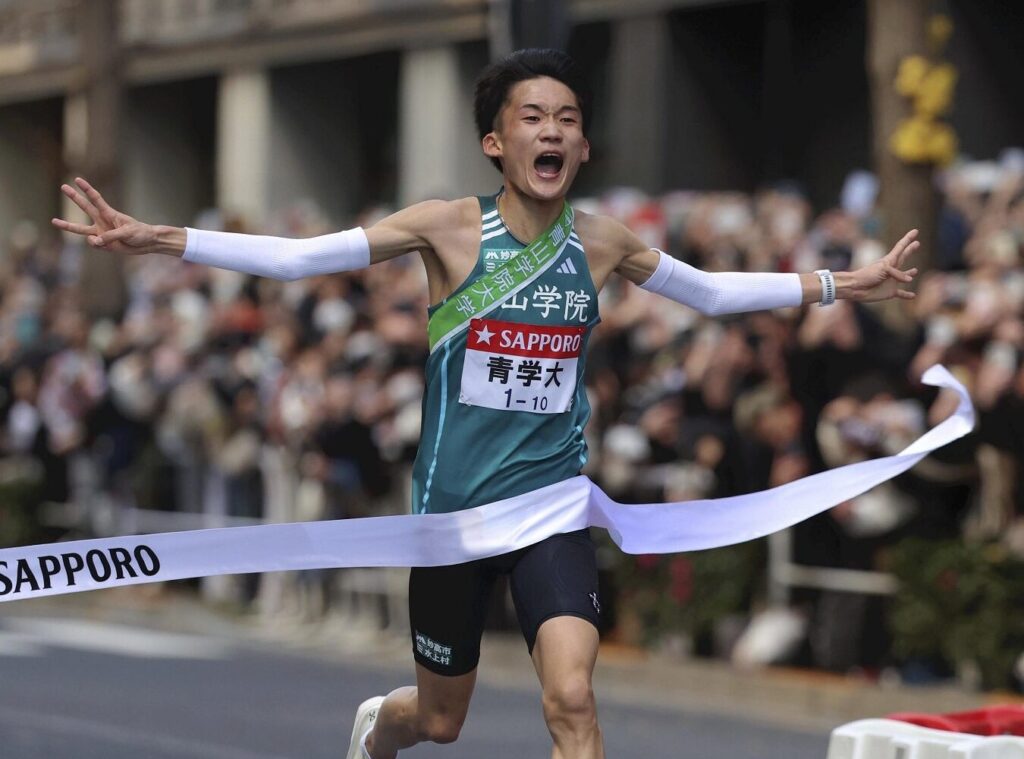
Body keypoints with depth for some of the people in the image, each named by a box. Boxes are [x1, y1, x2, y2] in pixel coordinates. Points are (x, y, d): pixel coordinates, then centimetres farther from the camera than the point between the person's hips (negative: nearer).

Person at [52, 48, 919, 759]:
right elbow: (299, 256, -13)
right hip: (453, 506, -1)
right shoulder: (449, 228, -9)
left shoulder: (602, 243, 0)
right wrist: (157, 239, -21)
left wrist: (838, 284, 16)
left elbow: (713, 292, 16)